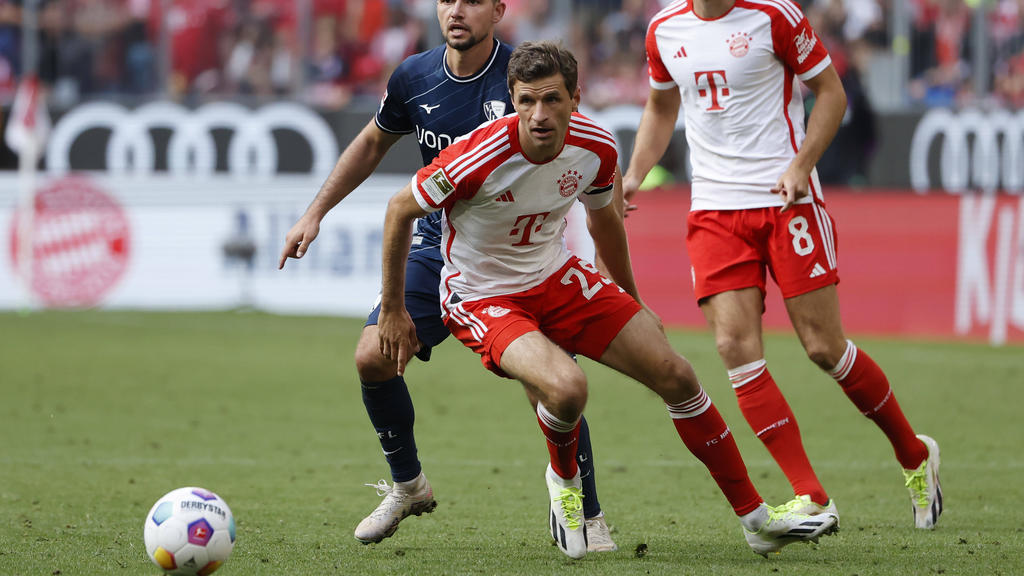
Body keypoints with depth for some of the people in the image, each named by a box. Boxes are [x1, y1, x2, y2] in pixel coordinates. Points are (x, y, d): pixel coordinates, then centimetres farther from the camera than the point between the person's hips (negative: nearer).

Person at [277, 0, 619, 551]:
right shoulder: (415, 77, -4)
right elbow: (373, 143, 15)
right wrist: (315, 214, 14)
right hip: (439, 250, 4)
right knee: (373, 356, -12)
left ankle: (589, 517, 3)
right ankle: (408, 486, 13)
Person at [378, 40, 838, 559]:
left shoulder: (596, 148, -13)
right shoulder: (479, 157, -29)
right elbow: (400, 210, -13)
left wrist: (632, 303, 23)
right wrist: (393, 310, -6)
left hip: (559, 279, 6)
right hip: (483, 299, -5)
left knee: (676, 376, -1)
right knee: (566, 387, -33)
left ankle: (757, 520, 12)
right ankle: (564, 479, 4)